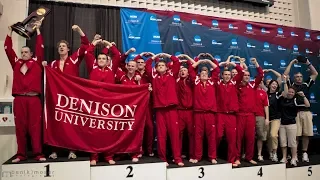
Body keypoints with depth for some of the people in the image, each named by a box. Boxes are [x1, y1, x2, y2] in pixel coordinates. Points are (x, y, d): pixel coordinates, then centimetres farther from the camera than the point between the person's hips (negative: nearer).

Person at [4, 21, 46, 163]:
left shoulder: (36, 62, 10)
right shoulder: (16, 63, 16)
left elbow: (40, 47, 7)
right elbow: (8, 49, 17)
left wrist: (38, 30, 11)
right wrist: (10, 31, 18)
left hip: (34, 99, -2)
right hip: (19, 99, 3)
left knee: (35, 126, -2)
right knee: (20, 127, 4)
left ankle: (38, 153, 1)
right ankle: (21, 154, 11)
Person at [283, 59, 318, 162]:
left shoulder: (306, 84, 16)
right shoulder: (291, 85, 9)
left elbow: (315, 74, 17)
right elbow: (285, 75, 3)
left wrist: (308, 63, 14)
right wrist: (291, 63, 8)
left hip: (306, 112, 3)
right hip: (295, 113, -3)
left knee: (306, 134, 3)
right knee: (296, 135, -3)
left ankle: (305, 153, 13)